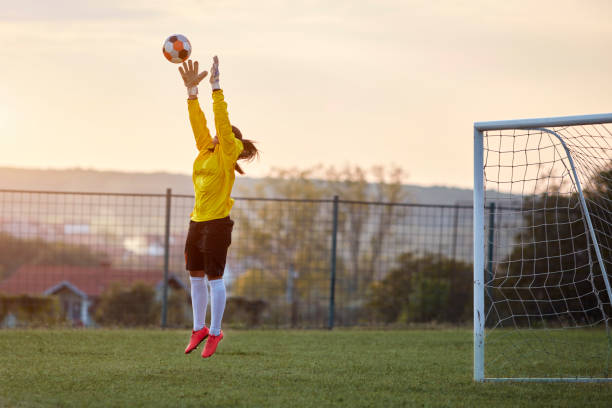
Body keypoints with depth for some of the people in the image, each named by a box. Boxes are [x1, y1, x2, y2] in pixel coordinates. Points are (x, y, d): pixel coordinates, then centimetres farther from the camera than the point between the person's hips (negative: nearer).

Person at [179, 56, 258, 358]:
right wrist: (192, 89, 3)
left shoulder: (227, 154, -5)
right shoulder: (205, 150, 13)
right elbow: (198, 122, 10)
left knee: (214, 278, -2)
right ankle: (199, 329, 22)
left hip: (217, 223, -7)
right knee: (195, 277, 11)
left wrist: (215, 86, -16)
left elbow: (222, 121, -14)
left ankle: (214, 333, 5)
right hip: (197, 222, 7)